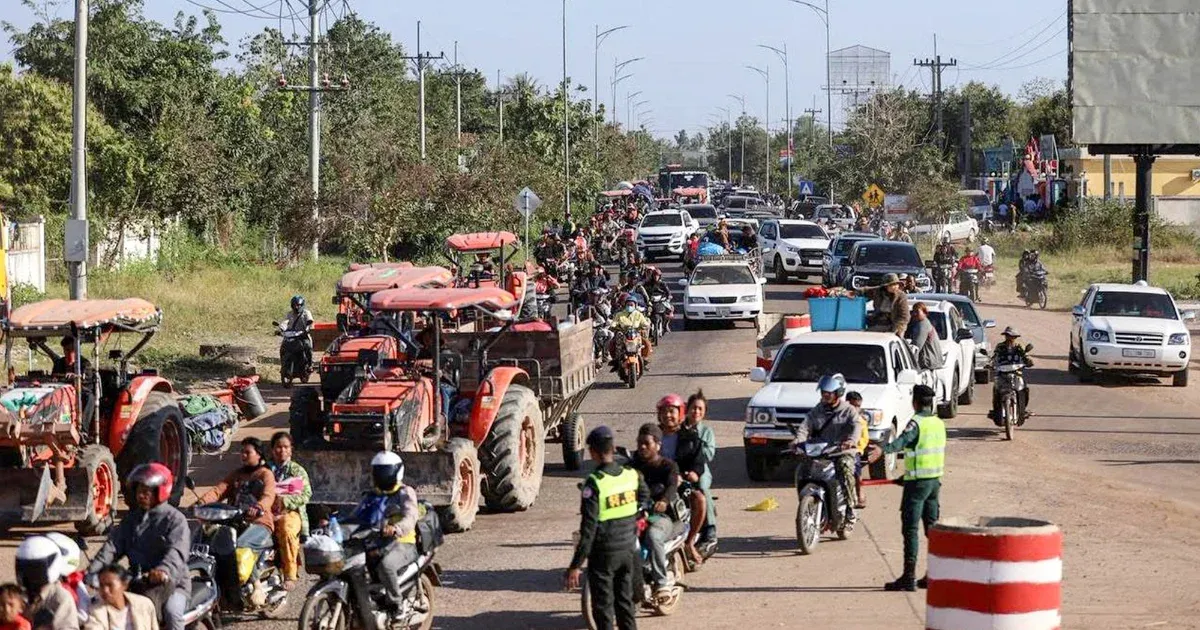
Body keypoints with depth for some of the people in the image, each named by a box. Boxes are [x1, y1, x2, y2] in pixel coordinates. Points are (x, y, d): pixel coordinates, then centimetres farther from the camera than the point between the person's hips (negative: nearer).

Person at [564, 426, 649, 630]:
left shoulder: (594, 484, -20)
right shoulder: (632, 475, -3)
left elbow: (588, 528, -21)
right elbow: (644, 497, 20)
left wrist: (575, 565, -16)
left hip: (603, 554, -5)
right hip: (628, 550, 5)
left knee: (603, 606, 4)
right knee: (625, 601, 17)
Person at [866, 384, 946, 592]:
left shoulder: (917, 423, -13)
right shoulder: (939, 423, 12)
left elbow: (903, 440, -33)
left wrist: (883, 449, -50)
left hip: (917, 481, -8)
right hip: (935, 480, 8)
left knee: (910, 529, -8)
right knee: (932, 527, 14)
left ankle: (909, 577, -13)